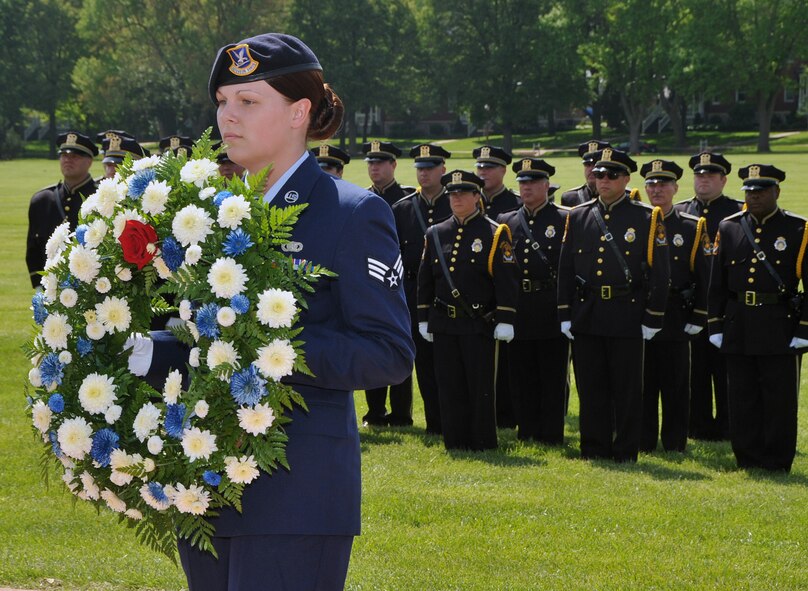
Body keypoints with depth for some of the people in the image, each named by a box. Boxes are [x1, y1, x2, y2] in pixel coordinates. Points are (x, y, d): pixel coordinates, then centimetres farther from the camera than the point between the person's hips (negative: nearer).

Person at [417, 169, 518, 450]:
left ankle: (483, 442, 7)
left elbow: (506, 281, -5)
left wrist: (505, 321, -10)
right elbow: (425, 279, 15)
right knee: (450, 386, 6)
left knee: (481, 386, 0)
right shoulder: (436, 234, 11)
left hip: (480, 324, -4)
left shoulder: (494, 234, -2)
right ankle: (455, 441, 13)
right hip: (444, 325, 4)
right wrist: (424, 319, 12)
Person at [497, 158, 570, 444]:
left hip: (552, 311, -4)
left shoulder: (565, 219, 1)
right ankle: (527, 434, 14)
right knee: (522, 379, 7)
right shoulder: (506, 222, 12)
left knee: (553, 377, 1)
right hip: (518, 311, 4)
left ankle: (552, 437, 6)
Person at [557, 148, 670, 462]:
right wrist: (565, 315, 6)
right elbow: (565, 269, 12)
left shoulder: (647, 218, -1)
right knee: (591, 389, 7)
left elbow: (659, 271, -1)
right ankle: (594, 451, 15)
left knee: (627, 389, 2)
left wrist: (652, 318, -5)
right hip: (586, 316, 3)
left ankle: (626, 454, 9)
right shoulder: (577, 216, 10)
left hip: (627, 316, -3)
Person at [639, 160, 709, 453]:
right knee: (643, 382, 5)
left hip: (675, 317, -1)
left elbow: (704, 276, 1)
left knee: (675, 385, 3)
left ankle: (674, 445, 10)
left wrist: (698, 317, -5)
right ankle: (643, 442, 12)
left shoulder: (692, 228, 2)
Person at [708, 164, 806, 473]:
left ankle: (777, 466, 9)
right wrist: (715, 327, 7)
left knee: (780, 401, 1)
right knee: (742, 401, 6)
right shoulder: (729, 228, 9)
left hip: (780, 330, -3)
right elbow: (717, 283, 12)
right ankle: (748, 462, 15)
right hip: (738, 329, 3)